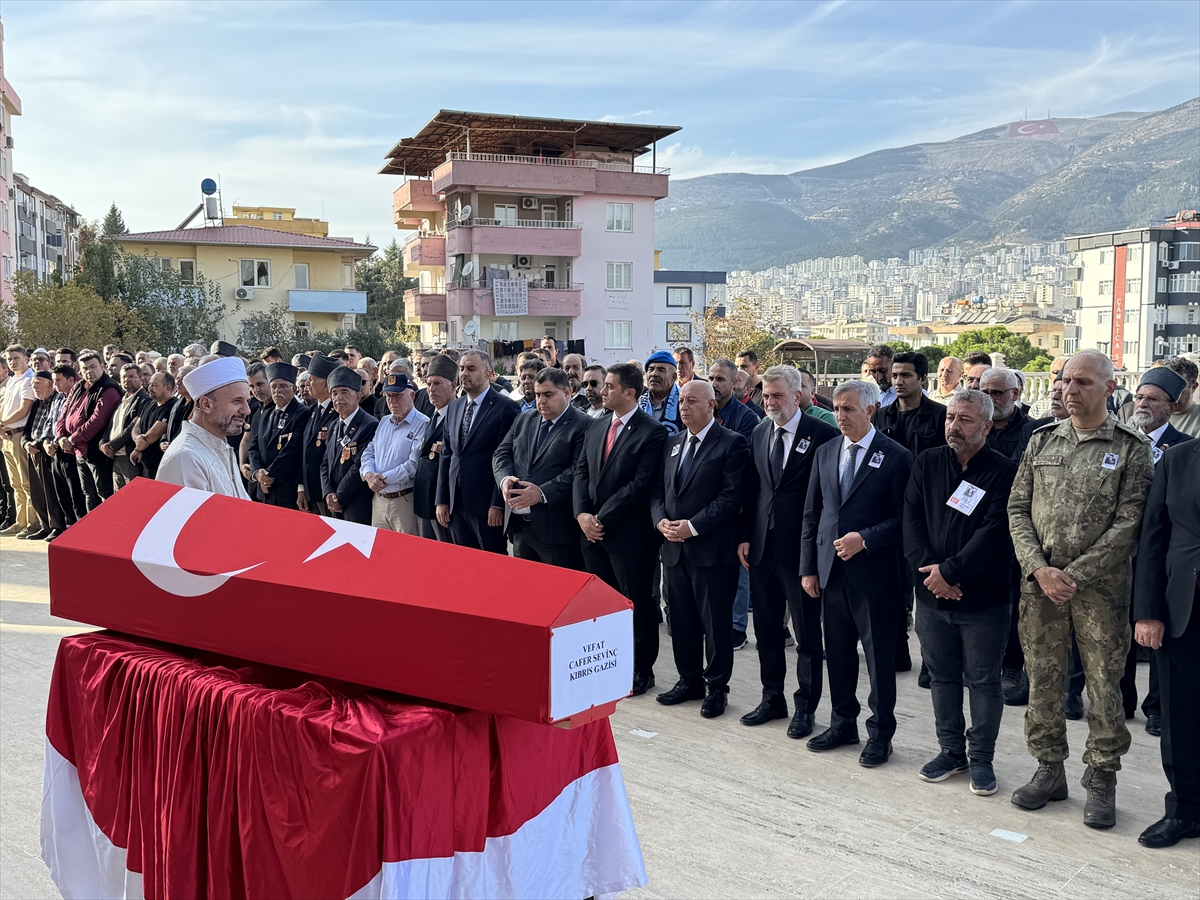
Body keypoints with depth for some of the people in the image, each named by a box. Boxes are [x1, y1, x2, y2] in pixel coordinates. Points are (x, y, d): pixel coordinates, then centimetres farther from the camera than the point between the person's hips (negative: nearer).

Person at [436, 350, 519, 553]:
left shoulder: (505, 408, -9)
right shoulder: (454, 407, 14)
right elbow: (446, 455, 15)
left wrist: (498, 504, -15)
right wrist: (442, 500, 10)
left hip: (486, 506, -7)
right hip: (456, 504, 7)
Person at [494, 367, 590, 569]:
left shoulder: (583, 426, -7)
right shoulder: (523, 420, 16)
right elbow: (502, 453, 13)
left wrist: (542, 493, -24)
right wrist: (505, 478, -9)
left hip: (556, 528, -6)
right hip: (519, 523, 7)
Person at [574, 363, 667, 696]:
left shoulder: (651, 433, -12)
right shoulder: (596, 426, 10)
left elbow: (640, 484, -18)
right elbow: (581, 472, 10)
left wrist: (601, 517, -16)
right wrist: (582, 514, -5)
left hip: (628, 533, -7)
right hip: (592, 530, 7)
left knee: (637, 604, 5)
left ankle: (641, 670, 18)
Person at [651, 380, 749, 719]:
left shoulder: (732, 443, -7)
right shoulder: (672, 443, 14)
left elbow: (731, 496, -14)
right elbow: (658, 489, 14)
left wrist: (692, 526, -18)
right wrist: (661, 520, -5)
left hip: (712, 548, -6)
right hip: (674, 547, 6)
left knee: (716, 622, 3)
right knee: (681, 619, 13)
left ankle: (716, 687, 16)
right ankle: (689, 680, 27)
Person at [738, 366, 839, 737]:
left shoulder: (822, 435, -9)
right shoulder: (759, 434, 9)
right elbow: (750, 490, 12)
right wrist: (745, 537, 5)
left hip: (801, 549, -6)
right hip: (762, 547, 6)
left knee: (807, 633, 6)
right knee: (766, 629, 15)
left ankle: (805, 707, 18)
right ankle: (772, 699, 29)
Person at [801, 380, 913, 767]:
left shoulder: (895, 457, -6)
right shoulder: (825, 454, 10)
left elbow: (903, 517, -8)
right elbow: (811, 514, 12)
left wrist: (865, 539, -19)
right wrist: (808, 567, 7)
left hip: (873, 571, -5)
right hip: (831, 571, 5)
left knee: (879, 654, 4)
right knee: (837, 651, 14)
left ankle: (880, 732, 16)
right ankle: (843, 722, 28)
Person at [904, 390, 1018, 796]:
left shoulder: (1004, 471, -8)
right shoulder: (927, 464, 5)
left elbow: (993, 533, -16)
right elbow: (911, 521, 0)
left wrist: (950, 572, -18)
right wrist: (929, 571, -12)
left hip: (984, 598, -4)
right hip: (933, 595, 4)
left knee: (983, 681, 6)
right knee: (942, 676, 14)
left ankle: (981, 758, 20)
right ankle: (951, 750, 28)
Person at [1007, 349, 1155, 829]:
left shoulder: (1132, 448, -3)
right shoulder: (1042, 440, 8)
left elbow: (1128, 523, -9)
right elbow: (1018, 509, 6)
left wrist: (1075, 575, -15)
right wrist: (1040, 569, -8)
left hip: (1100, 587, -3)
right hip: (1039, 583, 3)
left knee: (1104, 686, 4)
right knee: (1042, 680, 10)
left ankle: (1101, 780, 19)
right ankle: (1049, 770, 25)